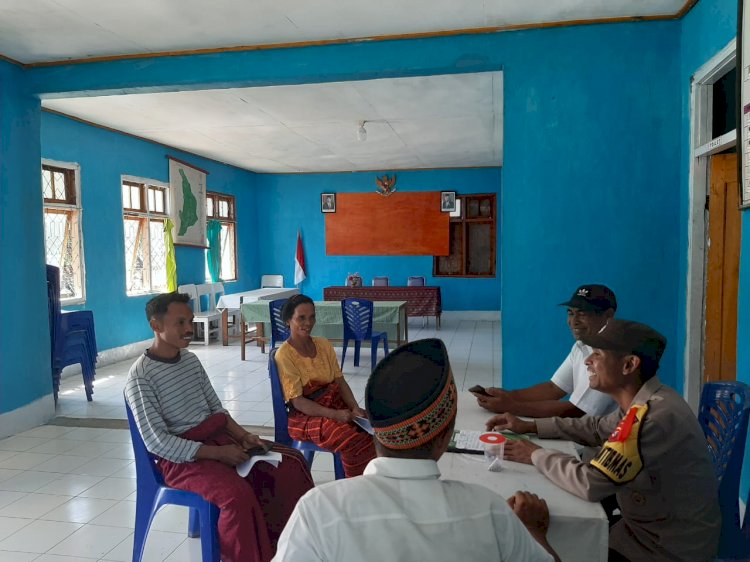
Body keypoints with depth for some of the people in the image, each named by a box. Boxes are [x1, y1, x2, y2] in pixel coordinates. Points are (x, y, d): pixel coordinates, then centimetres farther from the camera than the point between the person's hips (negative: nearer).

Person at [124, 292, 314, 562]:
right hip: (179, 457, -7)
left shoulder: (191, 360, 9)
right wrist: (217, 453, -21)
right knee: (238, 494, -33)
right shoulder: (140, 376, -12)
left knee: (290, 463, -6)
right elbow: (157, 442, -17)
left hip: (218, 438, 7)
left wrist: (243, 436, -5)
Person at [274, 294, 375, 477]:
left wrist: (355, 408, -12)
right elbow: (297, 401, -15)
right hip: (305, 415, -5)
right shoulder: (284, 355, -11)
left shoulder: (324, 344, 7)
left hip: (335, 402, 6)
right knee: (354, 440, -28)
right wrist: (334, 415, -24)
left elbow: (339, 381, 6)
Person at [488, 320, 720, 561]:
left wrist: (536, 455, -15)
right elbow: (598, 428, 15)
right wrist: (530, 426, 7)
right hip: (650, 527, 7)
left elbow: (590, 484, -32)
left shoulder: (656, 416, -32)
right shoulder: (644, 403, -1)